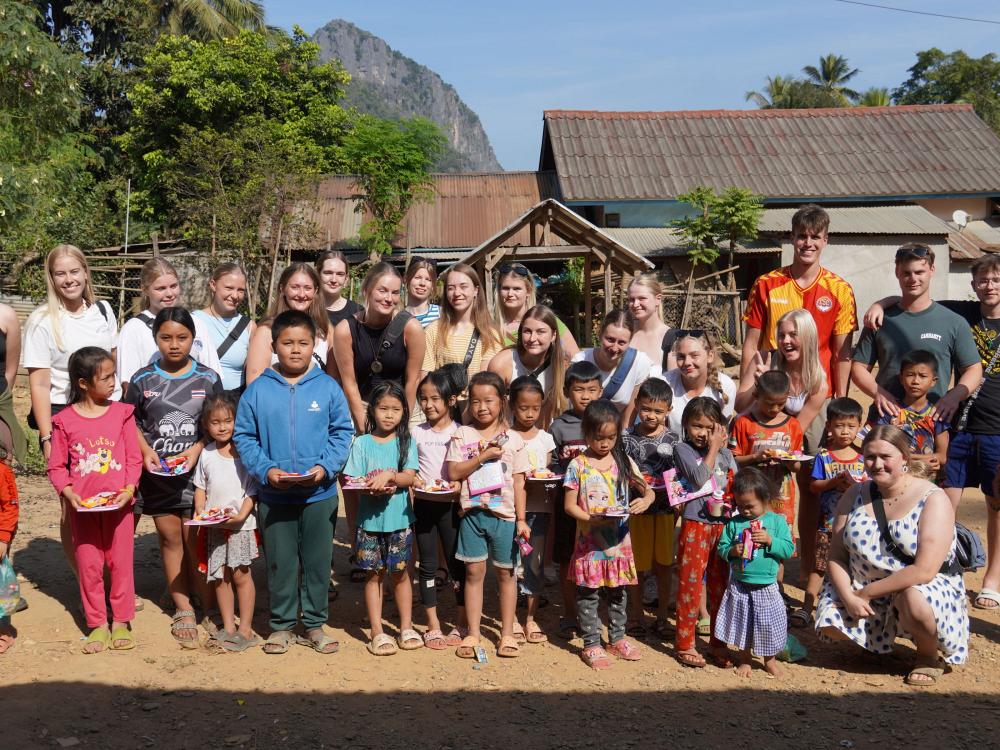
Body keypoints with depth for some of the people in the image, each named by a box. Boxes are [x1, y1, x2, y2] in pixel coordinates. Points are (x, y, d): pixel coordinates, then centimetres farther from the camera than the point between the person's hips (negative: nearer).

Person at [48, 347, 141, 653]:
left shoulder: (122, 413, -2)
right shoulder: (65, 420, -3)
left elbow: (134, 458, 0)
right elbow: (56, 465, 1)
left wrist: (129, 489, -12)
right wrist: (68, 492, -14)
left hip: (118, 503, 0)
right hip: (83, 506, 0)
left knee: (120, 562, 7)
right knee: (88, 565, 7)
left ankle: (121, 622, 20)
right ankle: (97, 624, 20)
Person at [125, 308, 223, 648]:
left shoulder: (208, 379, 0)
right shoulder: (143, 380, 3)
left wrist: (197, 449, -12)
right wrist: (146, 452, -8)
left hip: (197, 471, -2)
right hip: (157, 472, 2)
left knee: (195, 539, -1)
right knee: (169, 537, 8)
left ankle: (209, 606, 11)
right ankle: (182, 608, 18)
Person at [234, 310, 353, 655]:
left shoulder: (328, 387, -1)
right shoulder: (258, 389, -1)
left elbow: (343, 432, 1)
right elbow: (244, 436, 1)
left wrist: (325, 466, -14)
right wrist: (266, 470, -12)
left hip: (320, 495, 0)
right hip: (274, 496, 0)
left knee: (317, 562, 10)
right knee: (280, 564, 10)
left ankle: (314, 624, 24)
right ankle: (281, 625, 24)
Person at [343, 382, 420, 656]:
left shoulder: (407, 442, 2)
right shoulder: (362, 443, 0)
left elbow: (409, 477, -7)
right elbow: (351, 481, -4)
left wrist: (388, 476, -25)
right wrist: (373, 489, -22)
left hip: (400, 518, 0)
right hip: (370, 518, 0)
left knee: (400, 572, 10)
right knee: (375, 574, 6)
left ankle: (406, 627, 21)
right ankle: (377, 631, 14)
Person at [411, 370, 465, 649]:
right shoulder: (417, 432, 6)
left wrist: (459, 484, -19)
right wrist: (414, 480, -11)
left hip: (451, 503, -2)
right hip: (424, 503, 2)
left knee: (457, 563, 4)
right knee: (428, 565, 6)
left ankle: (462, 624, 17)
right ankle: (433, 626, 15)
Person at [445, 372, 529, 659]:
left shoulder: (513, 439, 2)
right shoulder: (462, 435, 1)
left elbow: (518, 482, 2)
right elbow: (453, 473, -7)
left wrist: (521, 519, -2)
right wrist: (483, 456, -16)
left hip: (505, 514, 0)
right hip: (473, 513, 0)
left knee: (506, 572, 8)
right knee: (474, 572, 6)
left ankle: (507, 633, 20)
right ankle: (473, 633, 16)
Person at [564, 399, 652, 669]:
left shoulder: (624, 462, 2)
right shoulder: (578, 466, -7)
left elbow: (647, 491, 6)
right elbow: (569, 505, -6)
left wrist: (645, 500, -18)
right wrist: (591, 519, -23)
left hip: (619, 540, 3)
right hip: (589, 541, -3)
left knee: (618, 592, 16)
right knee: (588, 594, 5)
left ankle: (617, 637, 33)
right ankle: (591, 644, 17)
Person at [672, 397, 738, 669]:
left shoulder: (725, 452, 12)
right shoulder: (682, 449, -3)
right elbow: (700, 478, -16)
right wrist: (713, 449, -10)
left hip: (723, 524, 5)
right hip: (695, 525, -5)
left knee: (721, 584, 11)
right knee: (690, 584, 0)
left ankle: (718, 642, 24)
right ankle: (684, 644, 11)